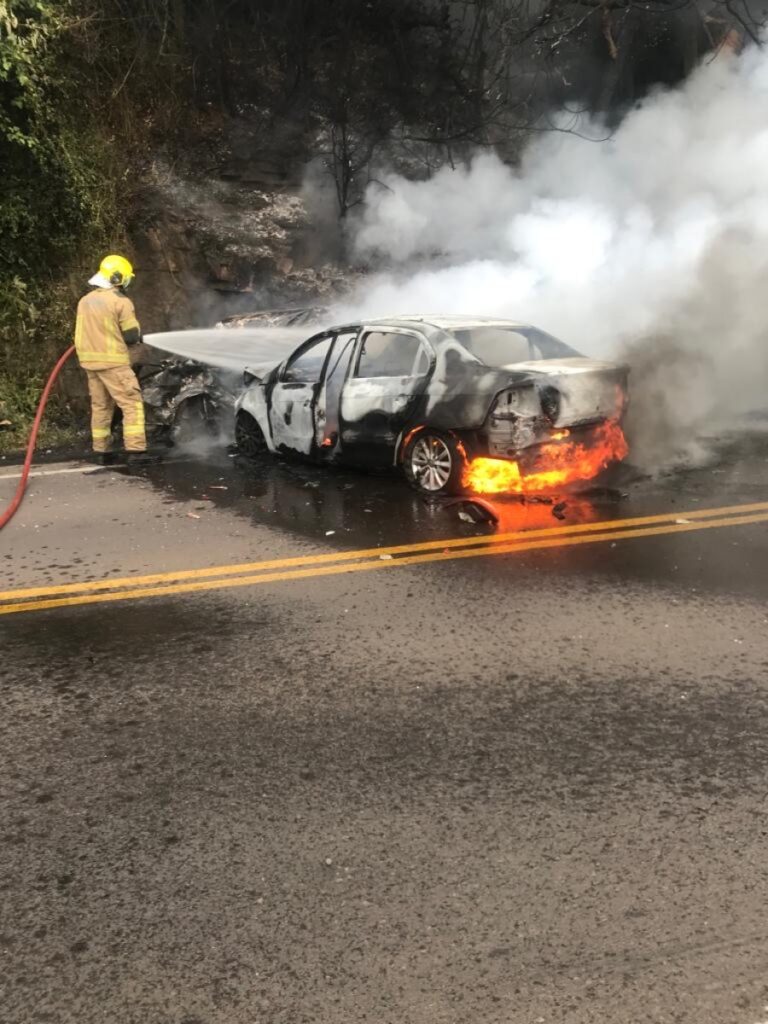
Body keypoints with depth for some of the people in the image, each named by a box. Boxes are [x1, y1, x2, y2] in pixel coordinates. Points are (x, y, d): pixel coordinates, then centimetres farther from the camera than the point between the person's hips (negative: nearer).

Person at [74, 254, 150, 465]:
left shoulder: (85, 301, 12)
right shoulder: (121, 301, -10)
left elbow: (88, 331, 17)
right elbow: (132, 335, -9)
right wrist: (138, 336, 12)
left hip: (90, 361, 7)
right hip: (113, 361, -7)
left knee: (100, 406, 14)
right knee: (132, 403, -5)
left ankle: (102, 451, 16)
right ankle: (135, 450, -13)